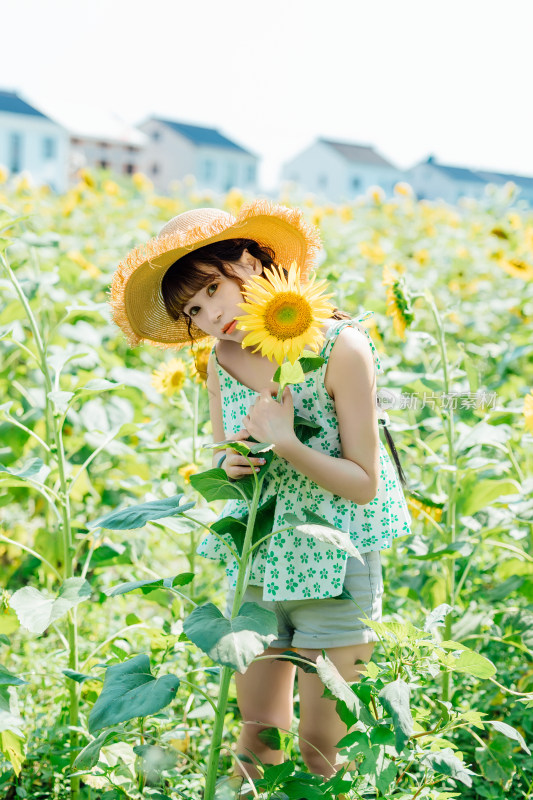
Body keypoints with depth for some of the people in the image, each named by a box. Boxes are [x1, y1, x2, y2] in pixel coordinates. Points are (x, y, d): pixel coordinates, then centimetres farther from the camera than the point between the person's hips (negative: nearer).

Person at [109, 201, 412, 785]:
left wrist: (286, 443, -26)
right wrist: (229, 465, -13)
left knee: (321, 754, 7)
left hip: (334, 566, -4)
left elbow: (364, 486, -14)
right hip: (254, 566, 4)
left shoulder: (340, 347, -17)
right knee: (255, 750, 12)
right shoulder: (221, 360, -2)